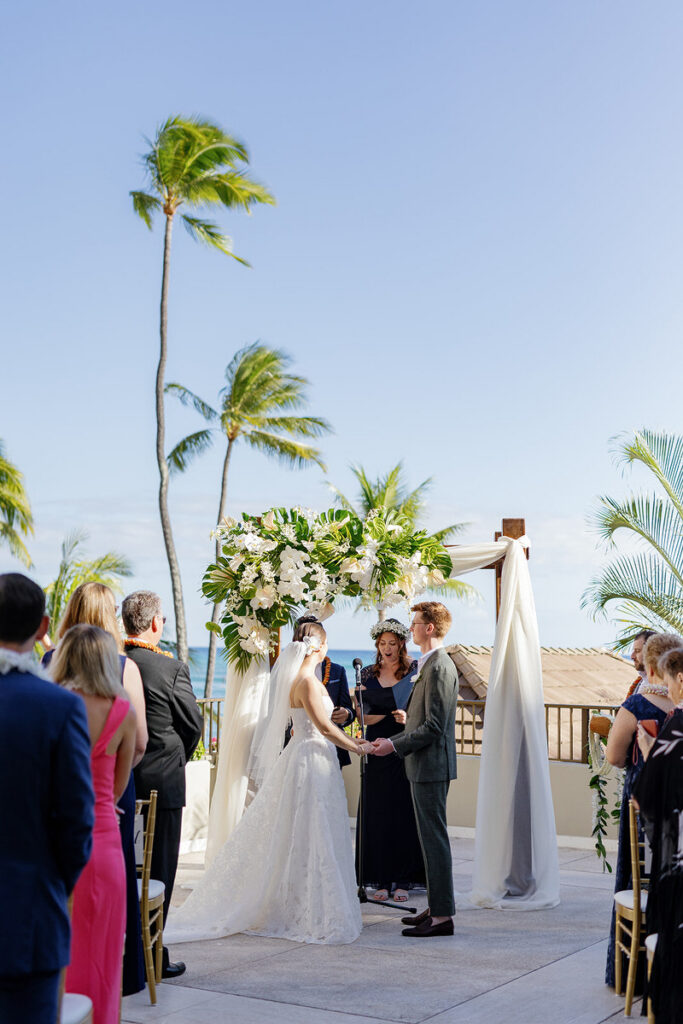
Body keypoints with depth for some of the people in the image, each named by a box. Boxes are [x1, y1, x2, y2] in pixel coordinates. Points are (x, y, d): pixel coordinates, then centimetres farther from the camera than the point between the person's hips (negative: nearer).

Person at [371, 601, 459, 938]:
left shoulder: (439, 668, -18)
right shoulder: (430, 665, 15)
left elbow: (434, 727, -21)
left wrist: (395, 745, -16)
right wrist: (394, 740, 17)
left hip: (431, 766, -10)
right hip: (424, 766, 10)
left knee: (434, 838, -5)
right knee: (430, 838, 15)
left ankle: (442, 916, 1)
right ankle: (437, 906, 24)